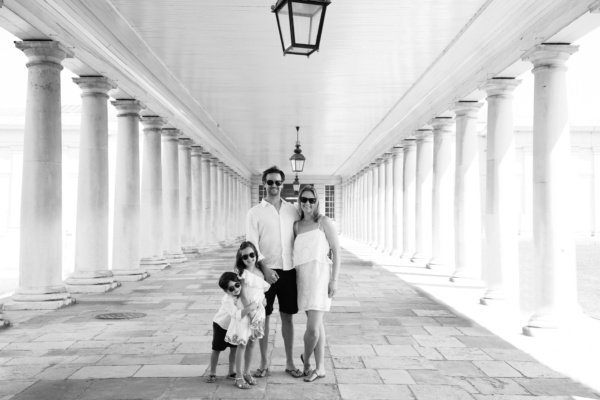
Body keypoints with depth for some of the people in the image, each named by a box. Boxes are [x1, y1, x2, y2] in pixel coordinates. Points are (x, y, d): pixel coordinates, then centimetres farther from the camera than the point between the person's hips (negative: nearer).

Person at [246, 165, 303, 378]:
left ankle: (290, 362, 18)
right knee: (263, 316, 4)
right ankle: (264, 362, 16)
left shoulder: (293, 210, 7)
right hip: (266, 270, -2)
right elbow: (252, 244, -7)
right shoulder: (255, 212, -1)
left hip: (289, 269, 2)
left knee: (288, 316, 8)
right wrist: (265, 268, -15)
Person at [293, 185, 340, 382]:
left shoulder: (324, 222, -3)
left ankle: (306, 358, 15)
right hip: (302, 276, 5)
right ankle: (320, 368, 22)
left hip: (320, 275, -5)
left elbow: (336, 251, -4)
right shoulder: (296, 226, 13)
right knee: (316, 323, 13)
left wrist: (334, 279, -10)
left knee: (313, 327, -11)